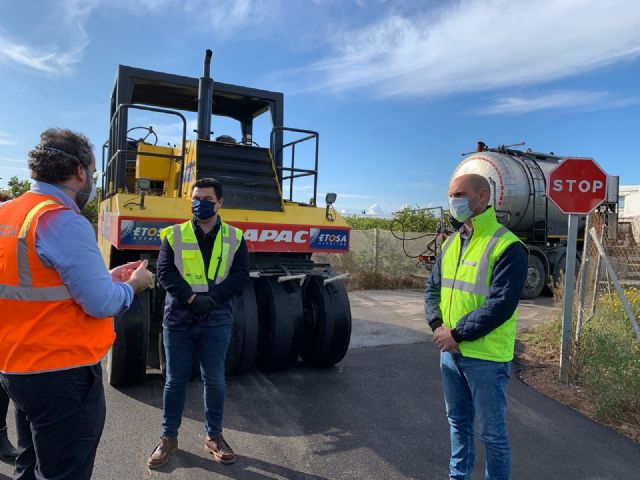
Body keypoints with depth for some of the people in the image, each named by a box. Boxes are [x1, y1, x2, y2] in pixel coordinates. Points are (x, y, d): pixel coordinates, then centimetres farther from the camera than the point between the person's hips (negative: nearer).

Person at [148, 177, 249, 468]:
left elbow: (240, 275, -3)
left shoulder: (234, 238, 2)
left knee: (214, 380, 10)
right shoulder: (174, 235, 1)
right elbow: (164, 273, -5)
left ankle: (214, 436, 29)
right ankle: (168, 438, 29)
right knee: (175, 380, 12)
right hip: (178, 320, 0)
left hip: (216, 321, 0)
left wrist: (211, 298, -16)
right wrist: (191, 297, -18)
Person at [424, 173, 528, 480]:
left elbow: (500, 305, -21)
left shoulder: (507, 246, -16)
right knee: (458, 422, 23)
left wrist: (457, 334, -18)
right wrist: (437, 325, -7)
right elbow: (433, 288, 10)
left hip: (486, 358, -7)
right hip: (450, 352, 7)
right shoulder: (451, 243, 8)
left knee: (492, 432, 10)